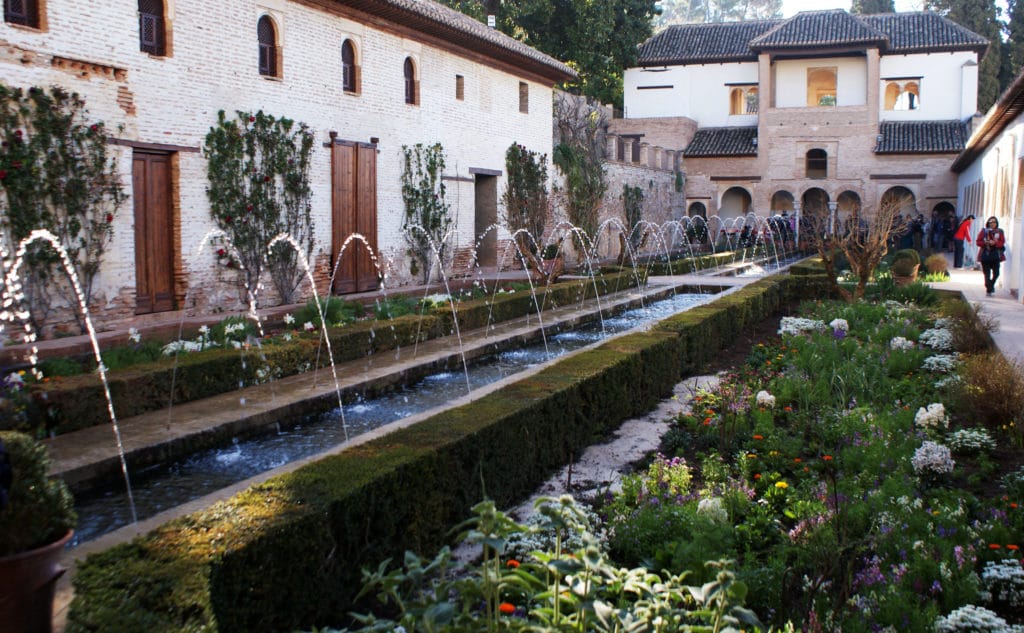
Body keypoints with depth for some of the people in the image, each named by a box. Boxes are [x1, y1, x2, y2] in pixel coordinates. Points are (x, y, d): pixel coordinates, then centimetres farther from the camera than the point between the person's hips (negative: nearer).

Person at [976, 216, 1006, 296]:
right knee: (987, 274, 0)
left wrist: (995, 243, -18)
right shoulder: (984, 231, 3)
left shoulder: (1000, 232, 6)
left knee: (996, 273, -2)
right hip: (985, 255, -1)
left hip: (996, 255, 1)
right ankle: (989, 289, 12)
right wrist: (986, 243, -17)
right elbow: (978, 242, 1)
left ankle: (991, 285, 28)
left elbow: (1002, 242, -1)